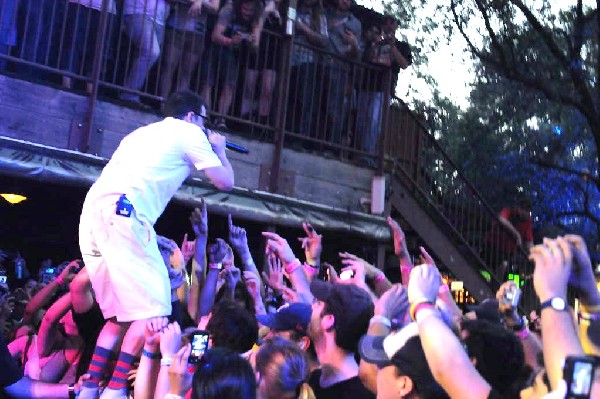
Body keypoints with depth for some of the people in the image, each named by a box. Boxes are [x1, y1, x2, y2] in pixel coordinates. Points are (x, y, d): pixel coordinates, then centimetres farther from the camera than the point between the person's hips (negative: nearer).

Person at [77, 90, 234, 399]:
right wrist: (219, 148, 31)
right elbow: (225, 182, 16)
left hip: (93, 213, 9)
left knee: (121, 312, 15)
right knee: (153, 309, -5)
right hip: (122, 213, -8)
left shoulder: (145, 132, 34)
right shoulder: (189, 132, 12)